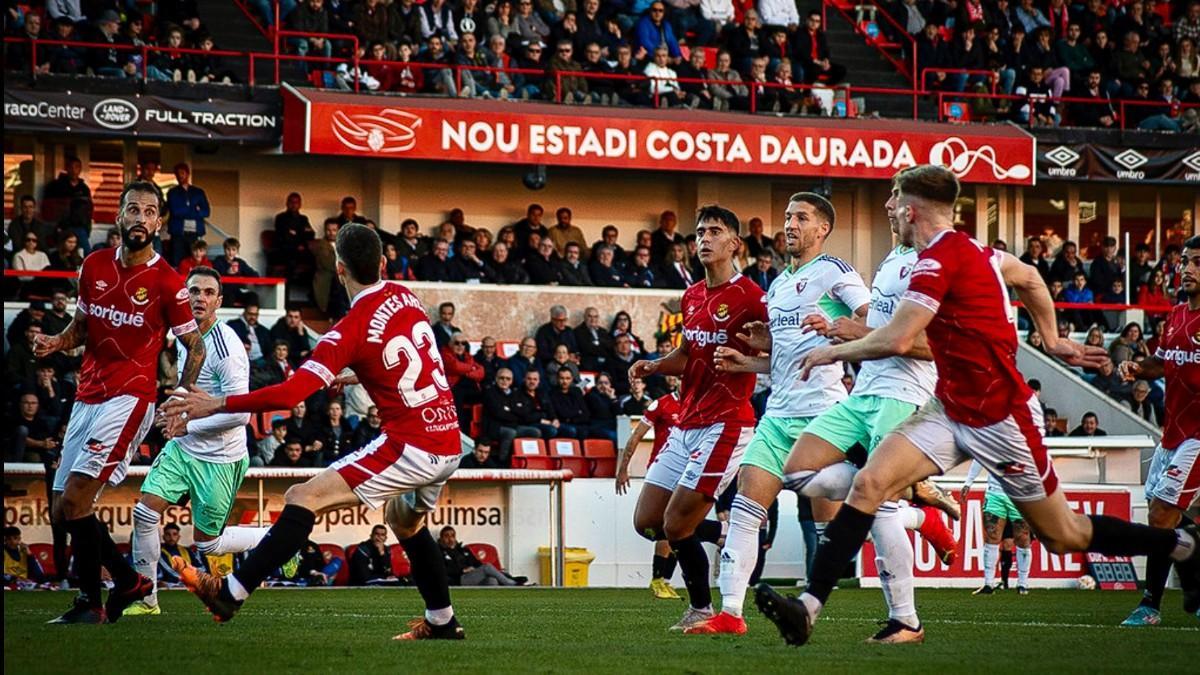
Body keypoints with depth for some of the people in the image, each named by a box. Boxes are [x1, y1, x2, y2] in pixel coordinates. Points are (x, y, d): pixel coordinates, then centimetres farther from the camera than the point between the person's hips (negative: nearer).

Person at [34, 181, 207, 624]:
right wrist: (57, 343, 1)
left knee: (76, 498, -19)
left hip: (129, 397, -7)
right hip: (87, 396, 7)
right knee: (64, 509, 7)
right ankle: (128, 581, 23)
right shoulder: (94, 266, 8)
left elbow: (195, 345, 2)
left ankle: (89, 601, -7)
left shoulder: (166, 282, -7)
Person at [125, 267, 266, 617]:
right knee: (145, 512, -8)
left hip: (220, 458, -7)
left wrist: (188, 426, -18)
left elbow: (240, 413, -25)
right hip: (182, 447, 7)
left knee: (207, 543, 3)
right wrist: (178, 414, 12)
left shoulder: (225, 345, -22)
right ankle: (146, 598, 5)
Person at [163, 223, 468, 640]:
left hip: (411, 446, -8)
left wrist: (216, 405, -13)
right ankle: (442, 622, 38)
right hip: (450, 443, 8)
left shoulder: (350, 331, -14)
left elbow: (290, 394, -19)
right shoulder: (406, 298, 7)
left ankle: (231, 593, -15)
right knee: (405, 519, 34)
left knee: (303, 498, -9)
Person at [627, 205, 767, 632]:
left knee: (677, 526, -10)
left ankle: (702, 609, 11)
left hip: (724, 425, -9)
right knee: (646, 522, 8)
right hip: (686, 425, 9)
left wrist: (743, 358, -25)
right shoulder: (692, 297, 14)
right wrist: (655, 366, 9)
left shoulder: (749, 297, -11)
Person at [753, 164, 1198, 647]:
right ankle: (809, 607, -18)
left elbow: (896, 340, -27)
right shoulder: (969, 249, 6)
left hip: (1000, 418, -9)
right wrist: (1052, 341, 30)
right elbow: (1029, 278, 22)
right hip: (951, 411, 9)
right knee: (869, 484, -11)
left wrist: (834, 351, -11)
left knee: (1063, 536, 6)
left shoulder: (939, 259, -21)